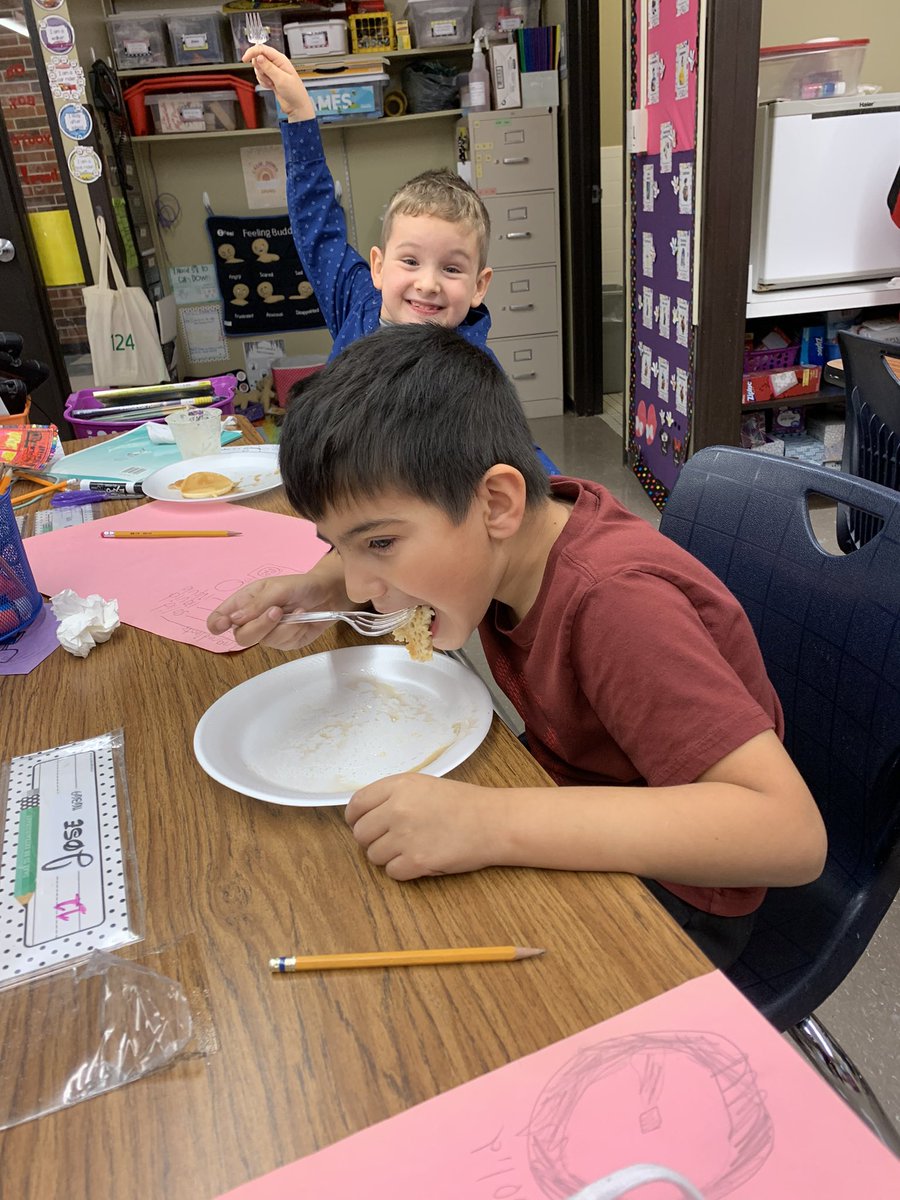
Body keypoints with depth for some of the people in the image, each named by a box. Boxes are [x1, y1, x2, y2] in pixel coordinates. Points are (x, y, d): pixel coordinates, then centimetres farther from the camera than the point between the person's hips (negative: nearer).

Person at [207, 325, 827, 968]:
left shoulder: (615, 602, -33)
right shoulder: (512, 531, -12)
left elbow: (791, 832, -40)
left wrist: (495, 823, -44)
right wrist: (320, 589, -13)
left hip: (670, 892, -6)